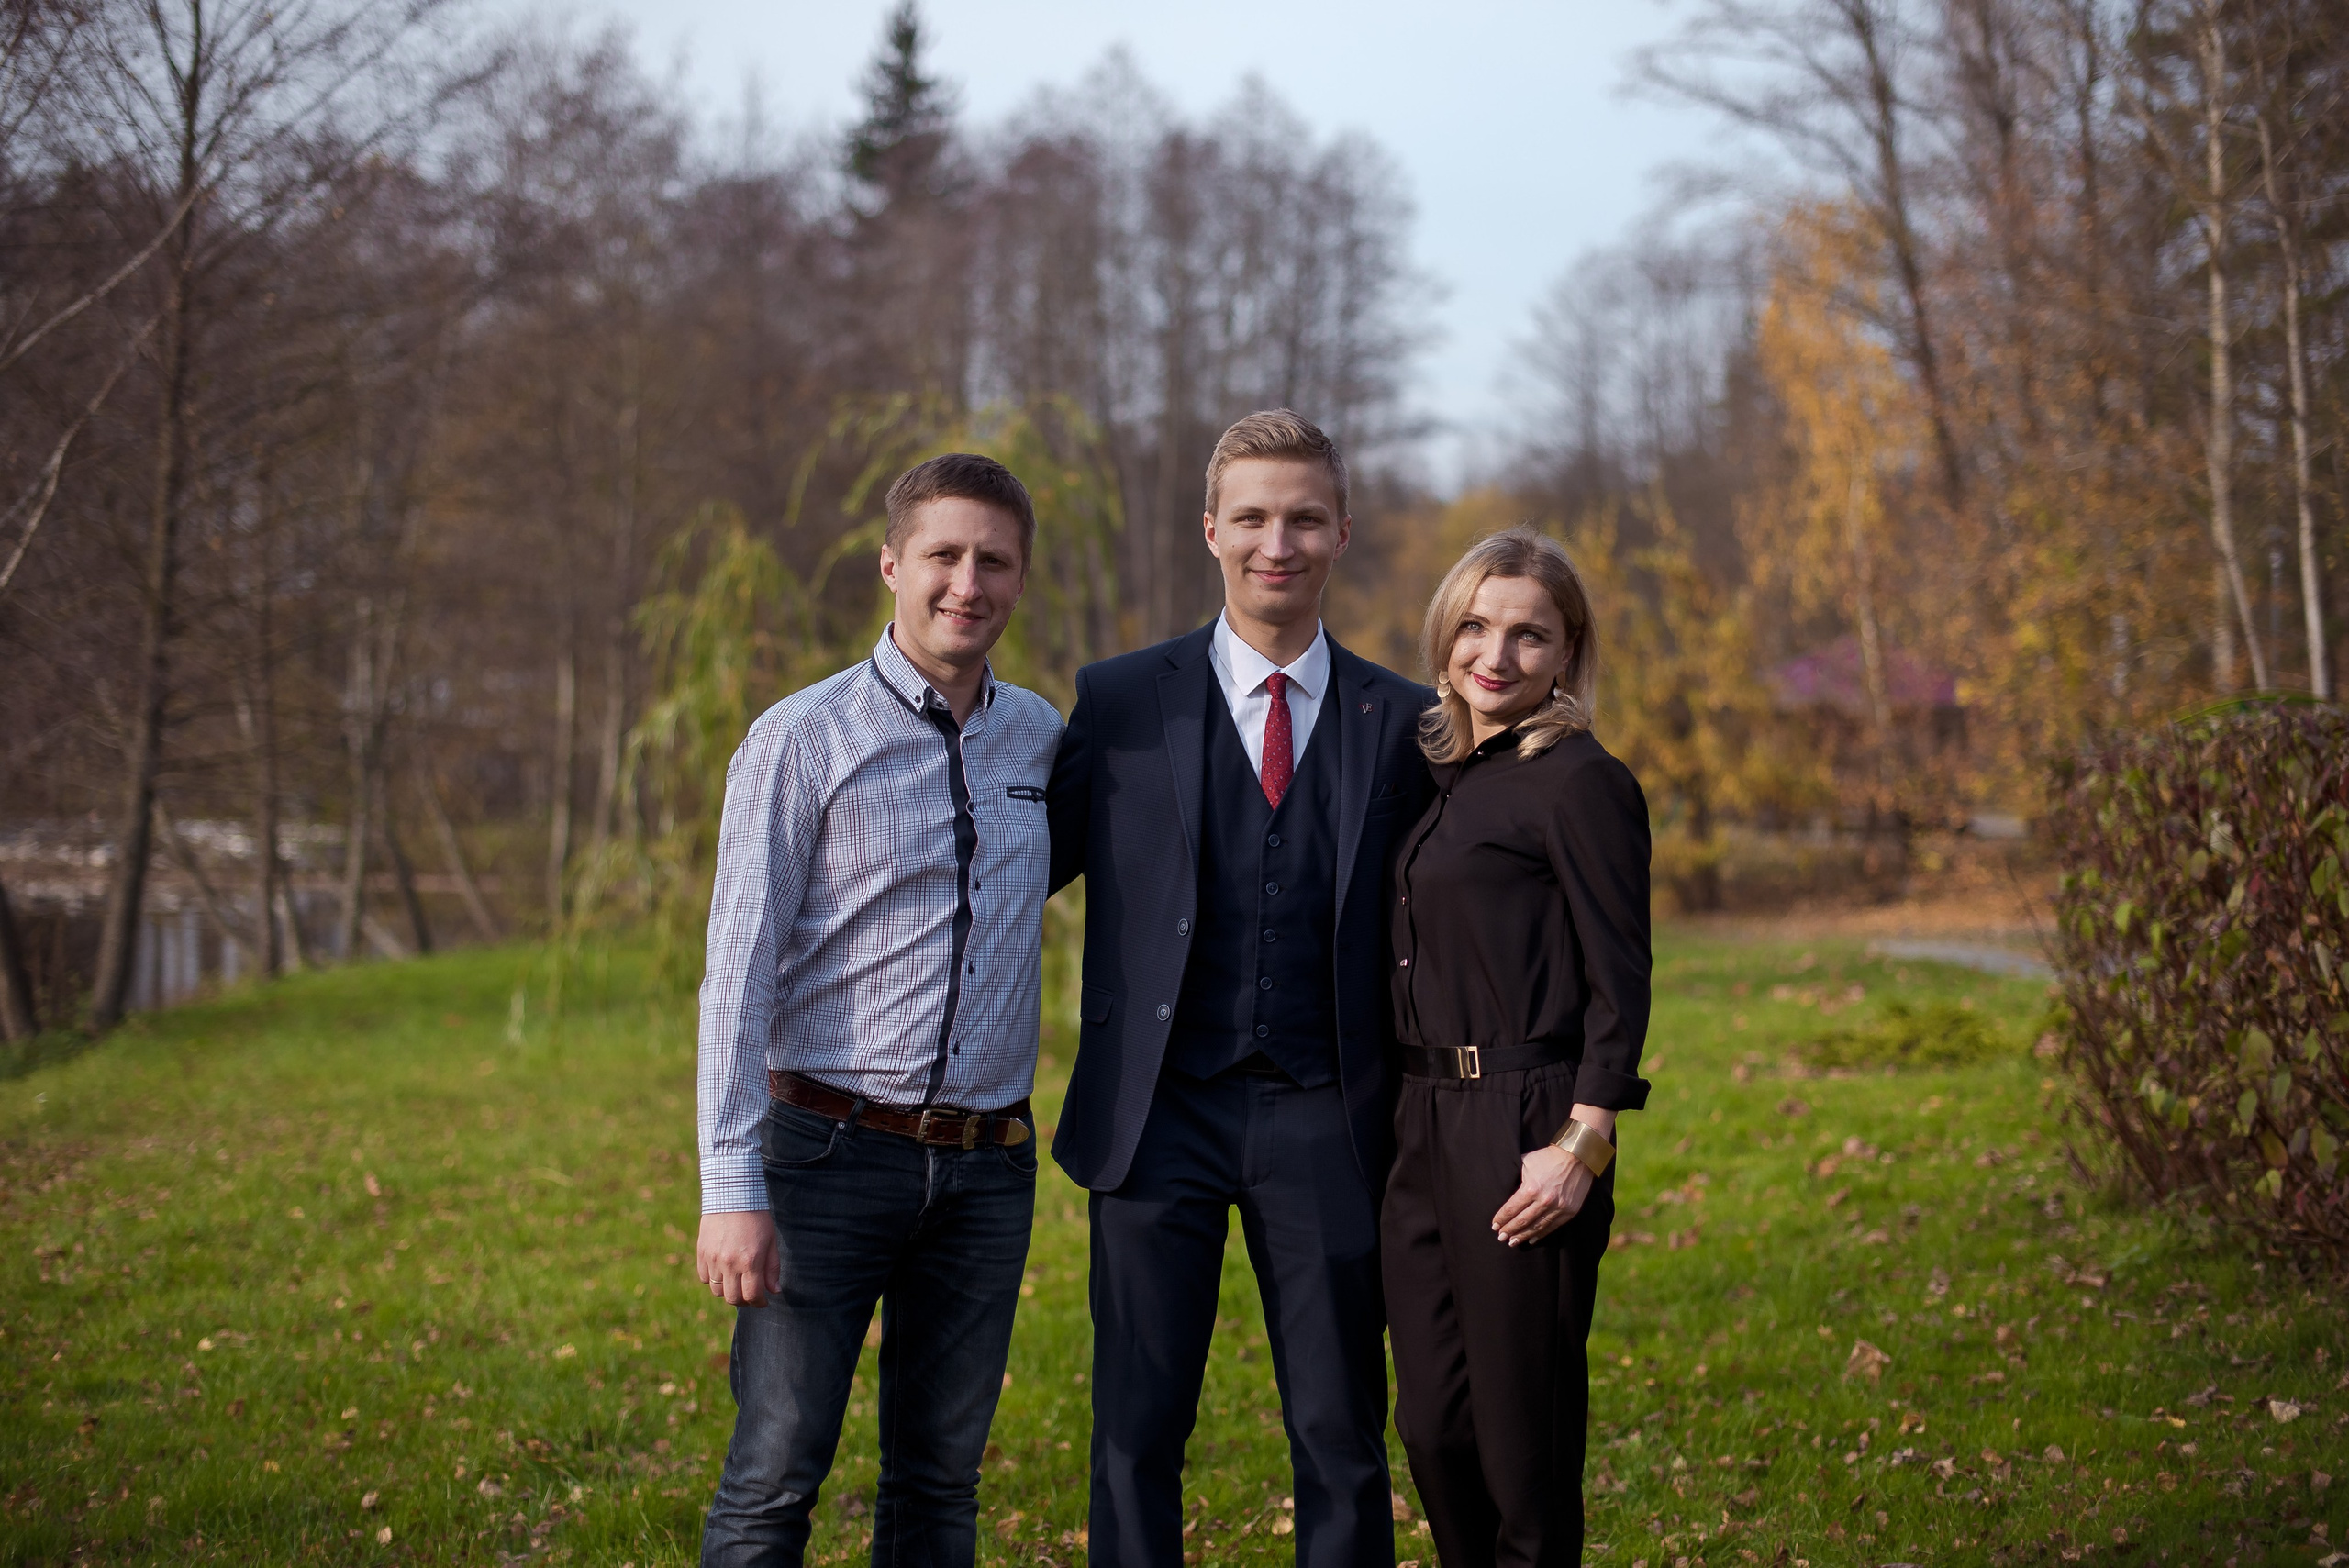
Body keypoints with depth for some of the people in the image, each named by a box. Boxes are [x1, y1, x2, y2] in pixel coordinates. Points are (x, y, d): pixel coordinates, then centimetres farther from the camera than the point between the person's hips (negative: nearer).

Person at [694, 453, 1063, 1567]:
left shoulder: (1040, 736, 10)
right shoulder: (802, 740, -5)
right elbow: (739, 969, -9)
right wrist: (731, 1191, -15)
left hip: (987, 1169, 5)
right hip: (832, 1148, -4)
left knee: (942, 1479, 10)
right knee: (776, 1476, -4)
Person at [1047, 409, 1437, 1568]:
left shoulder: (1401, 722, 6)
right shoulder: (1120, 701, 3)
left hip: (1324, 1124, 1)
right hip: (1161, 1114, -1)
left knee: (1342, 1437, 9)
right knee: (1137, 1429, 5)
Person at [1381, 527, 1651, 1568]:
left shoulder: (1579, 782, -8)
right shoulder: (1445, 778, 14)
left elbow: (1618, 982, -12)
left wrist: (1582, 1147, -18)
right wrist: (1402, 1121, 14)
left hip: (1522, 1134, -8)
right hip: (1425, 1131, 8)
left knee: (1521, 1425, 2)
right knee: (1431, 1424, 12)